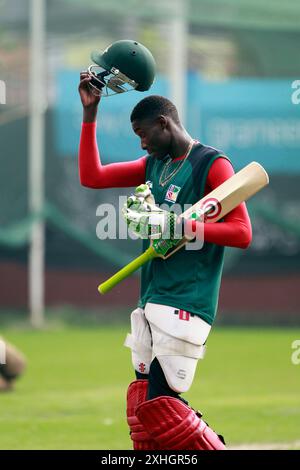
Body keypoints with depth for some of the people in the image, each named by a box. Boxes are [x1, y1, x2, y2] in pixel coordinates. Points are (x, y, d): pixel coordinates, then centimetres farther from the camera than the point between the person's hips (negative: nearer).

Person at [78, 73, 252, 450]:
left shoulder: (212, 164, -6)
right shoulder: (153, 165, 17)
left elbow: (242, 233, -13)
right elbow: (91, 176, 18)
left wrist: (182, 226, -22)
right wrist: (90, 114, 14)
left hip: (186, 303, -8)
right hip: (151, 301, 8)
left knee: (159, 407, -15)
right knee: (140, 405, 5)